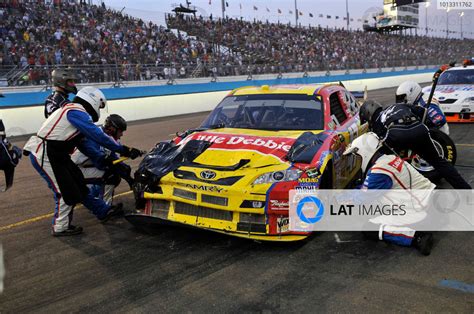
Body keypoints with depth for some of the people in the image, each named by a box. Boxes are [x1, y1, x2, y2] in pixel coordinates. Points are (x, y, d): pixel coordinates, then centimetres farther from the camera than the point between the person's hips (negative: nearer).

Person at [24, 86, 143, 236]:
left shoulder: (73, 111, 15)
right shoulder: (76, 111, -16)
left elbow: (85, 143, 19)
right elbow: (98, 135, -23)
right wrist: (124, 150, -19)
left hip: (56, 155, 10)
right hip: (45, 156, -10)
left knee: (79, 184, 12)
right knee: (66, 191, -4)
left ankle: (103, 211, 21)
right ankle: (60, 227, 12)